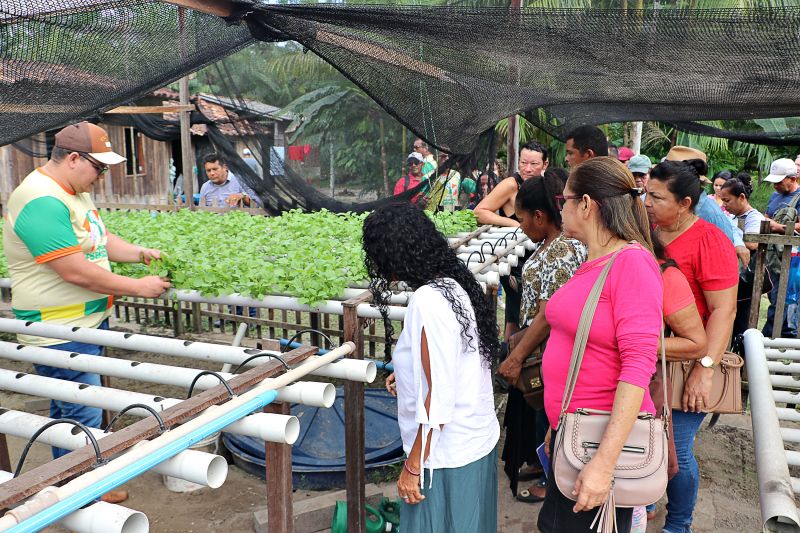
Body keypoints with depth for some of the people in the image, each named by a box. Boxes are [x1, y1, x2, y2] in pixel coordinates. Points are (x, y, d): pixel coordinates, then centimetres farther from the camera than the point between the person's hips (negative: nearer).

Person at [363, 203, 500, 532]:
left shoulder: (427, 301, -24)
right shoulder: (454, 285, 2)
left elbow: (440, 398, -23)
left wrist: (413, 466, -15)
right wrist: (410, 375, 16)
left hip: (447, 456, -8)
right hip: (477, 441, 8)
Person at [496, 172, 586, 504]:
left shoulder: (562, 252, -26)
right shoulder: (551, 244, 5)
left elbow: (548, 316, -28)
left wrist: (516, 357, -23)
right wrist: (518, 338, 17)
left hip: (549, 353, -9)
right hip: (537, 348, 9)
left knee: (546, 413, 10)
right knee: (533, 410, 23)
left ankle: (550, 480, 30)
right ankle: (539, 462, 45)